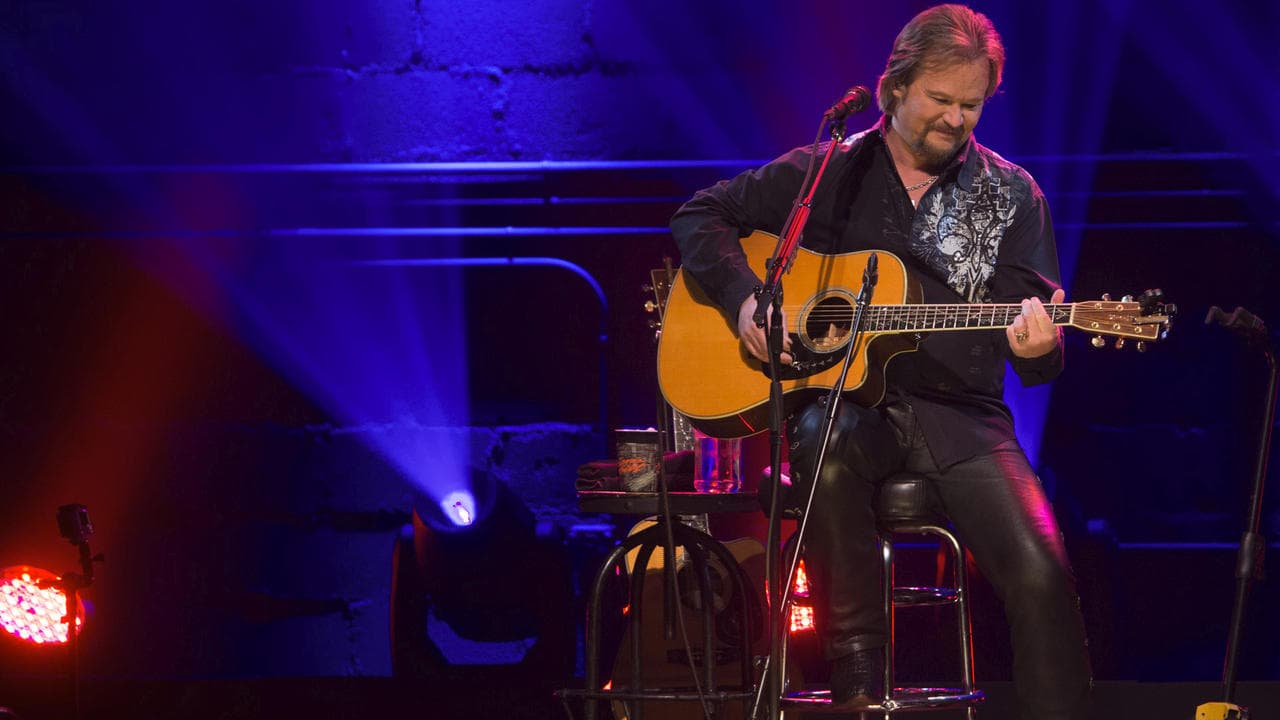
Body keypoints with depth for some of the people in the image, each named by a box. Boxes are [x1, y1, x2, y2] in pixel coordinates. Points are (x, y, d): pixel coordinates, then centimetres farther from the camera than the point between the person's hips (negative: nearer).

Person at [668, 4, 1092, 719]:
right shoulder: (829, 173, 8)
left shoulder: (1011, 195, 9)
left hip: (958, 412, 1)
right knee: (827, 446, -39)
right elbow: (701, 216, 11)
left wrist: (1038, 349, -20)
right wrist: (745, 298, -7)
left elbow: (1043, 353, 6)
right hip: (839, 397, -1)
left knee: (1040, 572, -24)